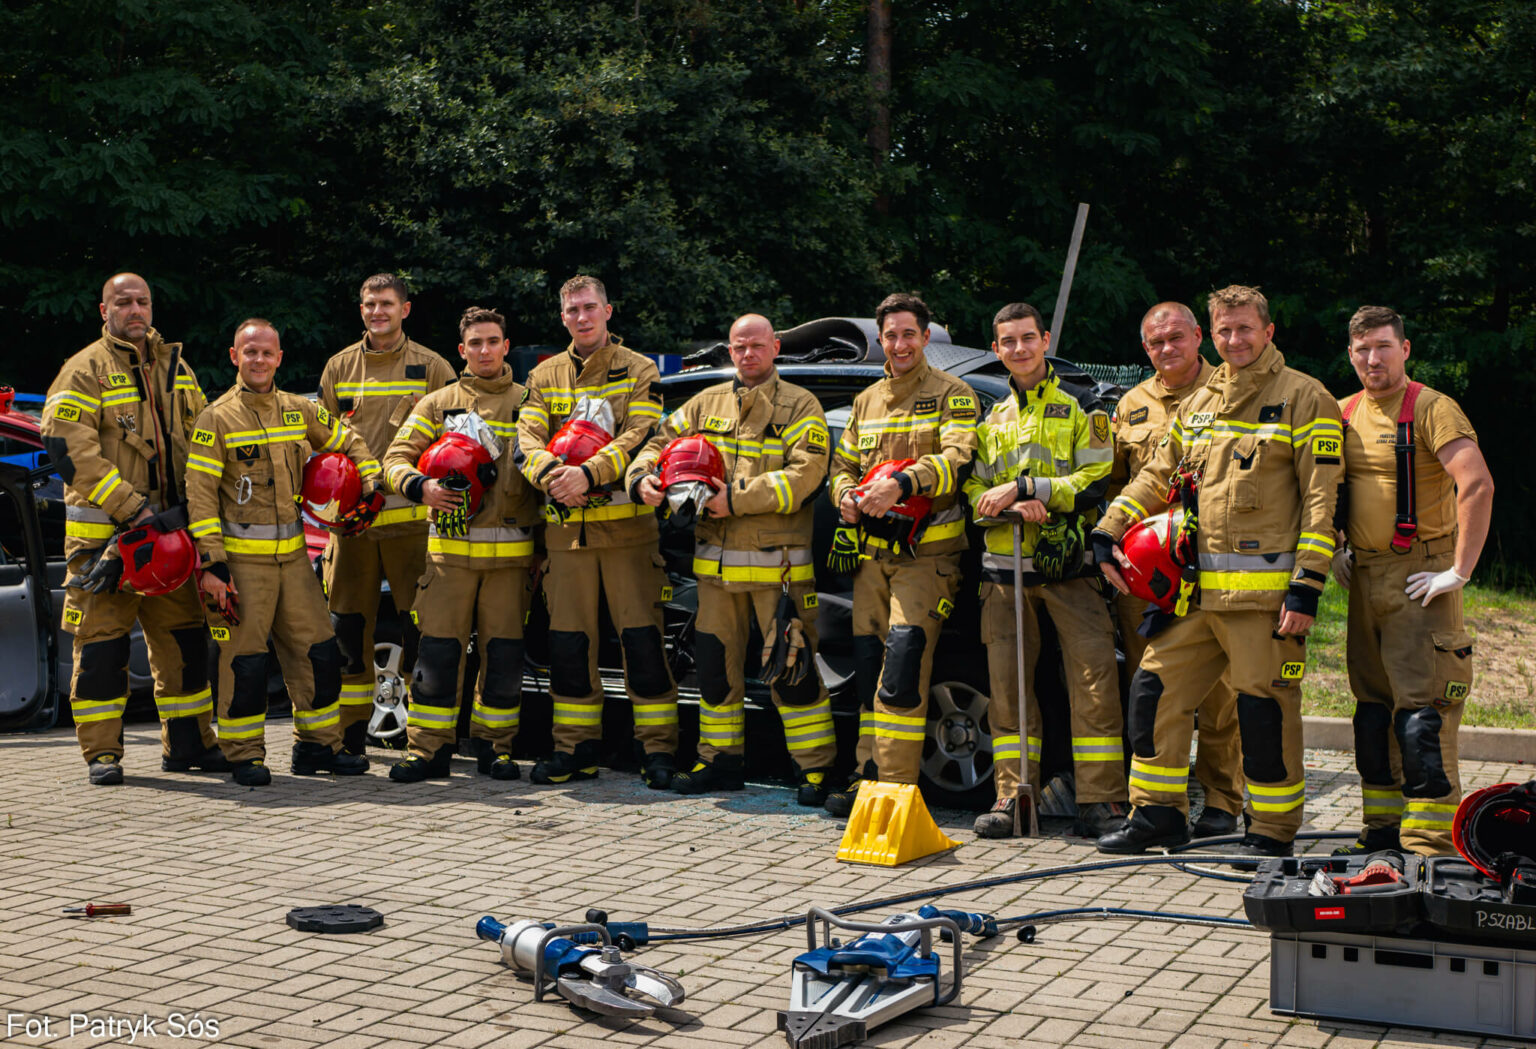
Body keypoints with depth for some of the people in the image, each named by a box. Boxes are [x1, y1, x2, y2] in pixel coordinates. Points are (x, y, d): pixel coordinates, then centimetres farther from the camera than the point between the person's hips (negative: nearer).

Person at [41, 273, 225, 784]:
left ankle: (187, 743, 19)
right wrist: (129, 507, -19)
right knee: (102, 641, -3)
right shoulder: (86, 369, -4)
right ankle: (102, 752, 6)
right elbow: (67, 445, -14)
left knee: (184, 636, 9)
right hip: (104, 531, -5)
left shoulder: (174, 368, 14)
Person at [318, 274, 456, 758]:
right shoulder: (339, 368, 13)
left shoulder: (431, 368, 6)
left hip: (411, 517, -3)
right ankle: (350, 734, 16)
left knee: (420, 624, -4)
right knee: (349, 626, 6)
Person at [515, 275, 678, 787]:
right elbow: (528, 438, 2)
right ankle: (576, 749, 16)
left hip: (626, 523, -3)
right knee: (568, 642, 6)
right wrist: (552, 474, -19)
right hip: (565, 527, 3)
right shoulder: (544, 376, 15)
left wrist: (589, 474, -23)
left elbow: (640, 437, -9)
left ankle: (658, 749, 3)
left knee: (641, 638, -4)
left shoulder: (639, 371, 4)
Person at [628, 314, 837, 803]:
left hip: (777, 562, -5)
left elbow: (805, 473, -12)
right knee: (715, 664, 10)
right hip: (716, 561, 5)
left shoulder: (799, 406, 1)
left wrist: (737, 499, -18)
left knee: (791, 665, -5)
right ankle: (720, 760, 23)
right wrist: (644, 478, -6)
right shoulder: (706, 404, 16)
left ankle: (816, 766, 4)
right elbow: (661, 443, 18)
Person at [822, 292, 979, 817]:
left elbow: (958, 460, -14)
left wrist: (902, 483, -28)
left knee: (903, 662, -16)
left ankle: (894, 784, -14)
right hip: (873, 551, 6)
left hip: (926, 552, -6)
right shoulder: (867, 402, 21)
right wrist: (846, 496, 0)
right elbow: (842, 463, 24)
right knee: (868, 667, 7)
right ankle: (868, 776, 15)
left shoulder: (952, 395, 1)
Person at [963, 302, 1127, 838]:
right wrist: (1011, 507, -11)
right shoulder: (992, 417, 19)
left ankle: (1101, 800, -5)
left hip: (1069, 565, -4)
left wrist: (1023, 487, -12)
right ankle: (1012, 795, 9)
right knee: (1007, 683, 2)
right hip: (1004, 567, 4)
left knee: (1094, 679, -9)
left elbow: (1098, 482, -5)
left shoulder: (1082, 406, 6)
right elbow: (974, 489, 12)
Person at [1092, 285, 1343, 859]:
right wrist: (1108, 532, 12)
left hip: (1265, 591, -6)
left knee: (1264, 708, -1)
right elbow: (1157, 477, 25)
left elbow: (1322, 500, -8)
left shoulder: (1304, 398, -3)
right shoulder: (1198, 404, 17)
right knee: (1155, 688, 6)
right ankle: (1158, 812, 20)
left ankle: (1272, 830, 13)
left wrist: (1307, 586, -15)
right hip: (1197, 589, 6)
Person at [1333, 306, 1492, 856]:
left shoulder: (1431, 409, -11)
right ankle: (1384, 828, 22)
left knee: (1422, 712, -10)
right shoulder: (1344, 413, 11)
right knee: (1373, 707, 12)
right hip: (1364, 578, 7)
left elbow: (1477, 486, -24)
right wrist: (1333, 549, 17)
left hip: (1420, 578, -7)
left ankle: (1430, 845, -7)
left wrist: (1460, 572, -23)